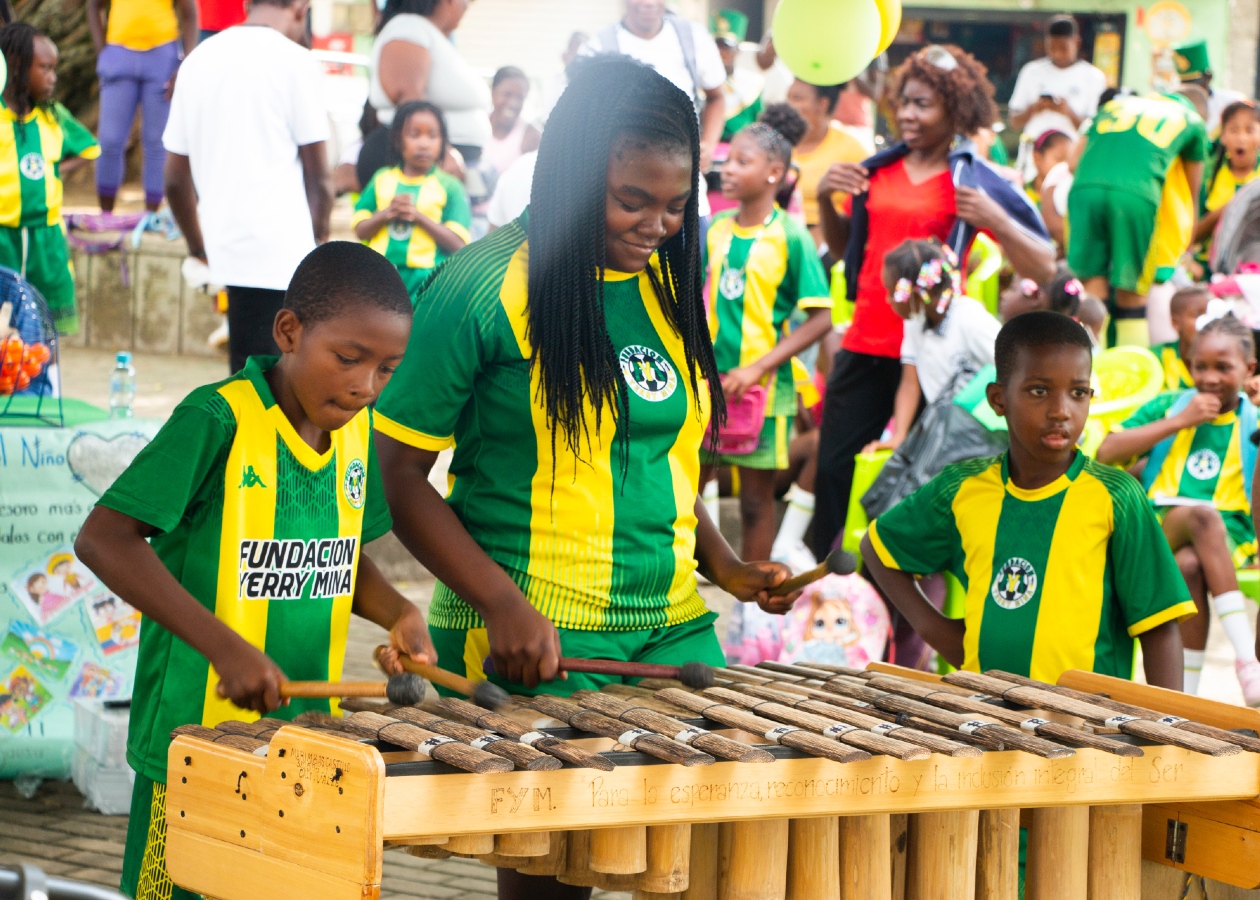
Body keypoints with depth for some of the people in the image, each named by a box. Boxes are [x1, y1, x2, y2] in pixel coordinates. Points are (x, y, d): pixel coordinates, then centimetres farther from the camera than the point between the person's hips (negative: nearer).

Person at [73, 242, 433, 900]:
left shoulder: (356, 431, 6)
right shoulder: (219, 420, -14)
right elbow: (103, 540, -20)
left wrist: (398, 614, -2)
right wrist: (226, 647, -25)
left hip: (308, 741, 6)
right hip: (196, 740, -6)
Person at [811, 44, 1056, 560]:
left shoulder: (973, 183, -5)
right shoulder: (879, 169, 9)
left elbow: (1044, 269, -7)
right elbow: (844, 247, 24)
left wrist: (995, 220, -21)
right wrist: (824, 199, 6)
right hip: (864, 344, 5)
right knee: (832, 464, 7)